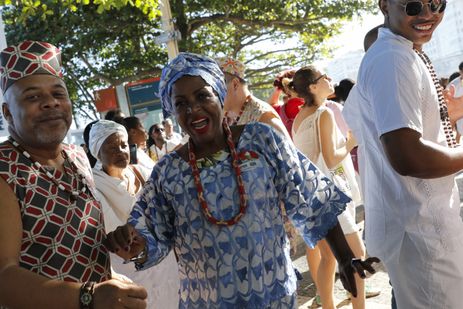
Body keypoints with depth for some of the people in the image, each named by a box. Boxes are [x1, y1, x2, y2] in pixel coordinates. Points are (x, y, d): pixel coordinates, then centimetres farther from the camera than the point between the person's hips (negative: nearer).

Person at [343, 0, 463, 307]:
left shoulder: (395, 55, 11)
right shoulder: (394, 60, -22)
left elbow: (354, 118, 23)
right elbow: (407, 157, -31)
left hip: (418, 220, 10)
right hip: (420, 228, -10)